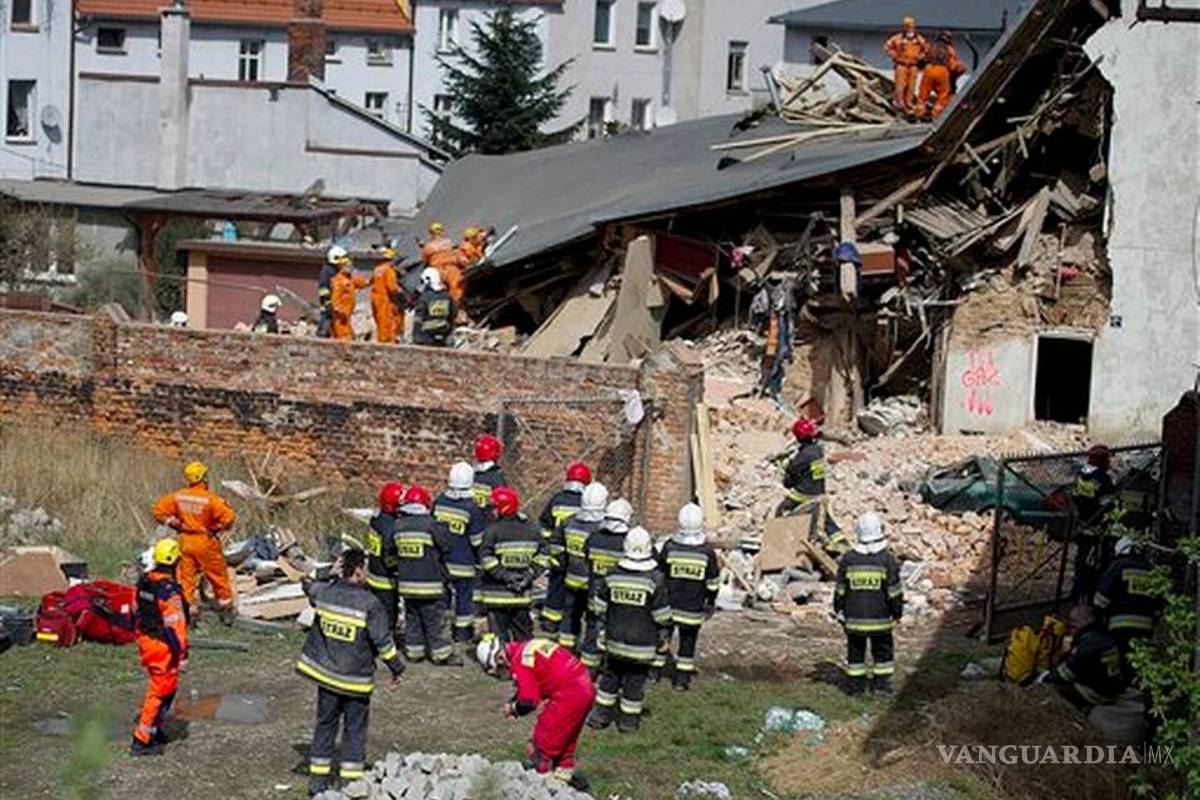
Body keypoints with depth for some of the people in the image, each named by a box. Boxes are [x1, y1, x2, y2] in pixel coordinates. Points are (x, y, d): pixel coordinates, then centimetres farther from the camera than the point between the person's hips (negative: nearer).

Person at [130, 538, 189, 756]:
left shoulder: (144, 581, 2)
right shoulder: (169, 590, -25)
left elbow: (137, 611, 15)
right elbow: (175, 626, -25)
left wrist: (139, 635, 28)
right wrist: (182, 655, -20)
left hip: (144, 639, 9)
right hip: (162, 647, -9)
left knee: (168, 687, 24)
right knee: (161, 691, 2)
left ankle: (153, 728, 32)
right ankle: (141, 741, 5)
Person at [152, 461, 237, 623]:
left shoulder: (178, 497, -3)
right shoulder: (210, 499, -17)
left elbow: (159, 511, 4)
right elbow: (228, 518, -22)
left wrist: (174, 524, 10)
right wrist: (216, 527, -3)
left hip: (185, 541, 3)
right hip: (205, 542, -3)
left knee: (187, 577, 10)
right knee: (218, 577, 11)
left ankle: (191, 612, 10)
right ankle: (226, 611, 20)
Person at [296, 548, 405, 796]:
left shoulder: (323, 592, -4)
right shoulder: (369, 604, -17)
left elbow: (308, 585, 22)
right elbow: (383, 642, -13)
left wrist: (331, 574, 16)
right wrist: (397, 668, 0)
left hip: (325, 673, 4)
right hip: (356, 680, -4)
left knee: (325, 724, 14)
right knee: (355, 729, 8)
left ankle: (317, 782, 18)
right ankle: (352, 782, 9)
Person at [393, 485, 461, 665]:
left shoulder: (398, 526, 1)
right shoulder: (432, 525, -14)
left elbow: (392, 550, 11)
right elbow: (447, 548, -5)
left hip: (406, 583, 5)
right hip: (430, 583, -5)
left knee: (412, 618, 16)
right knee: (436, 620, 3)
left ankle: (414, 650, 22)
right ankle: (441, 653, 9)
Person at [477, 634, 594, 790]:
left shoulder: (520, 662, -15)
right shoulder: (524, 648, 14)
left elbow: (528, 701, -14)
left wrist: (513, 709, 5)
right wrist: (513, 702, 14)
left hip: (569, 695, -10)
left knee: (543, 739, 3)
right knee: (566, 738, 24)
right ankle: (564, 772, 35)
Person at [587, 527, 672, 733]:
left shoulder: (612, 575, -5)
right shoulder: (655, 579, -14)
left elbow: (599, 608, 4)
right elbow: (662, 616, -8)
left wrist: (603, 630, 16)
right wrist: (663, 638, 6)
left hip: (615, 639, 3)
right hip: (642, 644, -3)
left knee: (610, 676, 17)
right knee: (635, 680, 8)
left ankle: (600, 715, 22)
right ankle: (628, 720, 16)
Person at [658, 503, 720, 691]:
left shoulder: (669, 547, -12)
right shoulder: (708, 552, -11)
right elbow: (713, 582, -1)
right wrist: (711, 603, 14)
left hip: (669, 604, 0)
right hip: (694, 608, 0)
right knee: (688, 640, 10)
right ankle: (682, 678, 13)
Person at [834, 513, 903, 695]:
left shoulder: (847, 560, -5)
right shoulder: (887, 560, -9)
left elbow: (840, 591, 1)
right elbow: (894, 592, -6)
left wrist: (839, 612, 13)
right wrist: (897, 611, 8)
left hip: (854, 619, 1)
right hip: (880, 619, -1)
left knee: (855, 652, 12)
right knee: (883, 651, 13)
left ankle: (856, 686, 15)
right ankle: (881, 685, 13)